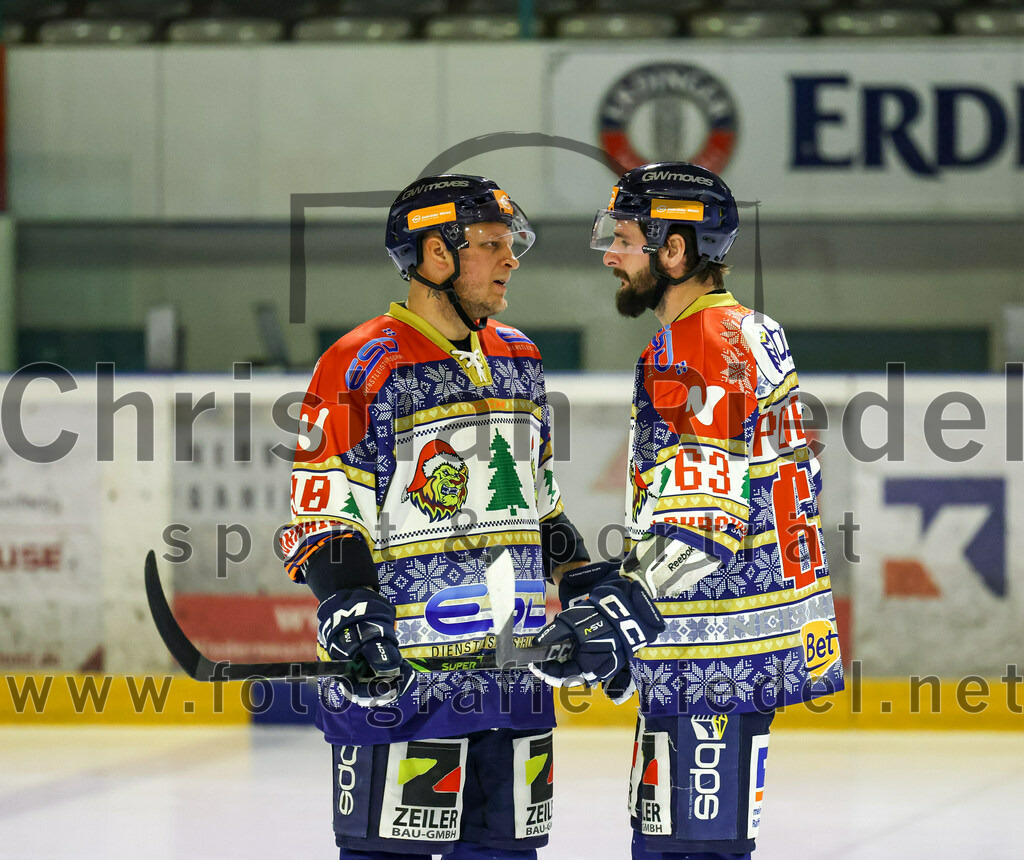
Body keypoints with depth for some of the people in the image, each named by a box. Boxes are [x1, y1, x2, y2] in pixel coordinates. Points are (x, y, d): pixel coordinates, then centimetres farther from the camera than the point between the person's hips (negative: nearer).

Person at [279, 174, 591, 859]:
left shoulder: (518, 360, 16)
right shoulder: (363, 367, -8)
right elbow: (323, 515, -9)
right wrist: (347, 605, -23)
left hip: (515, 667, 7)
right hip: (402, 671, -7)